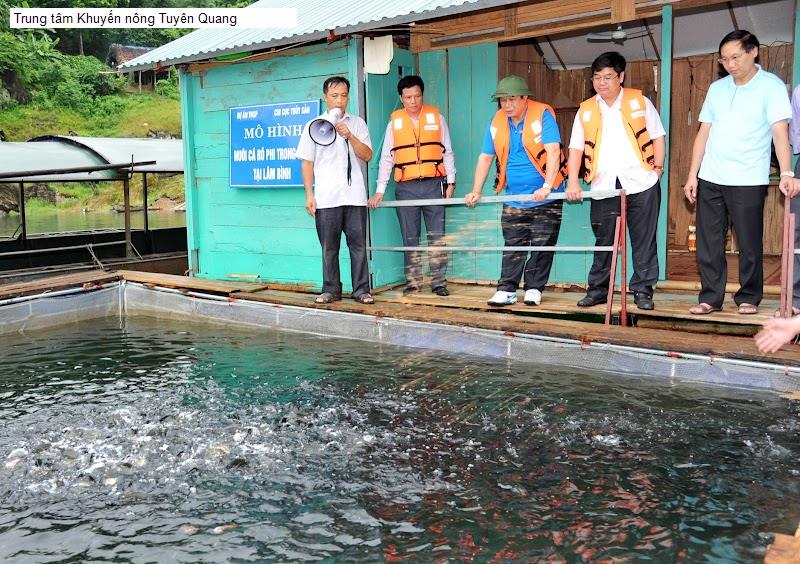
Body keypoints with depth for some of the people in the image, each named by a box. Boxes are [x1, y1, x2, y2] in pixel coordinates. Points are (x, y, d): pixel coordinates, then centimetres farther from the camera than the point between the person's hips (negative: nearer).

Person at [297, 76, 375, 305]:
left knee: (358, 243, 1)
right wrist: (309, 195, 1)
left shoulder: (357, 124, 11)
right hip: (326, 198, 0)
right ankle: (331, 290, 15)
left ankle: (361, 290, 8)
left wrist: (350, 136, -12)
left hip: (354, 196, 0)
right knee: (329, 247, 5)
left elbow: (367, 155, 2)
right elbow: (307, 163, 8)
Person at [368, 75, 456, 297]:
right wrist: (380, 190, 3)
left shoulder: (436, 116, 8)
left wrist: (451, 182, 3)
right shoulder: (395, 121, 8)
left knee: (437, 235, 1)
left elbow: (447, 152, 10)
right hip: (406, 187, 1)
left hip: (434, 184, -1)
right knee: (410, 237, 4)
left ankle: (439, 281, 8)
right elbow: (386, 158, 9)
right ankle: (413, 281, 13)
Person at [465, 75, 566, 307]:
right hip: (513, 199, 4)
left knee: (542, 245, 3)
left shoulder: (543, 114, -11)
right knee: (512, 246, 5)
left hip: (545, 198, -4)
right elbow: (485, 157, 8)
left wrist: (547, 187, -29)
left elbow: (553, 151, -21)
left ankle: (534, 288, 14)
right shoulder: (497, 121, 3)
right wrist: (476, 191, 3)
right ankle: (507, 290, 9)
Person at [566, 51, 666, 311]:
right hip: (603, 187, 2)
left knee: (644, 241, 3)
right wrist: (573, 182, -7)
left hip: (641, 184, -1)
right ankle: (598, 289, 20)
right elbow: (576, 148, 4)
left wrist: (658, 168, -1)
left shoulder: (639, 101, 5)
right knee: (603, 242, 10)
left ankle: (643, 290, 12)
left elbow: (658, 136, 7)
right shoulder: (585, 110, 9)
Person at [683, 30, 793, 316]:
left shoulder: (771, 86, -3)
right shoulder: (716, 88, 11)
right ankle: (710, 297, 15)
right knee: (708, 243, 6)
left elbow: (780, 131, -12)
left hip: (748, 181, -4)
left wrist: (786, 172, -24)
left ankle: (749, 297, 19)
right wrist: (692, 175, 7)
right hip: (710, 179, 4)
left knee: (749, 243, 3)